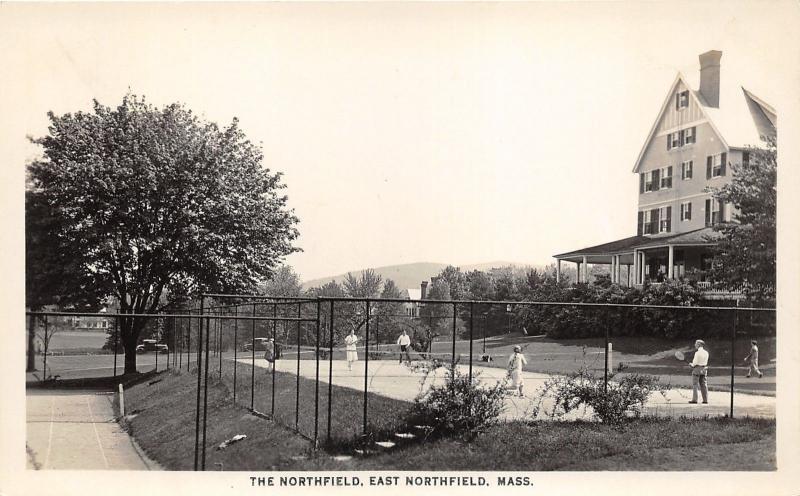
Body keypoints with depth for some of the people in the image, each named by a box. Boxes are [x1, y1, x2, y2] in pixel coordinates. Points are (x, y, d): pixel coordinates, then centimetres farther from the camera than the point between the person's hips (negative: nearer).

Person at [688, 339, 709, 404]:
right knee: (703, 385, 9)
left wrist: (691, 365, 7)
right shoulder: (706, 353, 5)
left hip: (697, 369, -6)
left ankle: (694, 399, -3)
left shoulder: (697, 353, -15)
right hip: (704, 369, 6)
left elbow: (695, 362, -16)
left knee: (695, 385, -1)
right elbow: (706, 362, 11)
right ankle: (705, 399, 7)